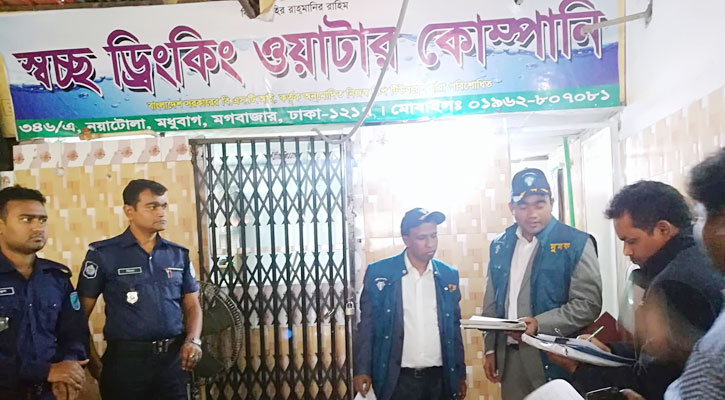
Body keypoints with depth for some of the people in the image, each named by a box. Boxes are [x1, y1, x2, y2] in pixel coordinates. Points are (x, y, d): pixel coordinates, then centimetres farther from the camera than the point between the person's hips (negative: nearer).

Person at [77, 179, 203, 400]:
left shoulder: (179, 254, 5)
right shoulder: (103, 254, -5)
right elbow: (81, 313, -2)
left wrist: (193, 340, -5)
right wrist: (92, 361, -7)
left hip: (173, 358, 3)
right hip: (126, 359, -3)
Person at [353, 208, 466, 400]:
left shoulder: (448, 276, 4)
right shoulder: (379, 272, -6)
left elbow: (454, 328, 10)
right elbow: (367, 325, -1)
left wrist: (460, 373, 11)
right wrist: (362, 370, -6)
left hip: (439, 379, 3)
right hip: (397, 379, -2)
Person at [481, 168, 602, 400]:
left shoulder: (576, 243, -8)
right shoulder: (500, 246, 8)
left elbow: (589, 304, -13)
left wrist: (540, 325, -22)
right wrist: (490, 348, 10)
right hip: (510, 357, 5)